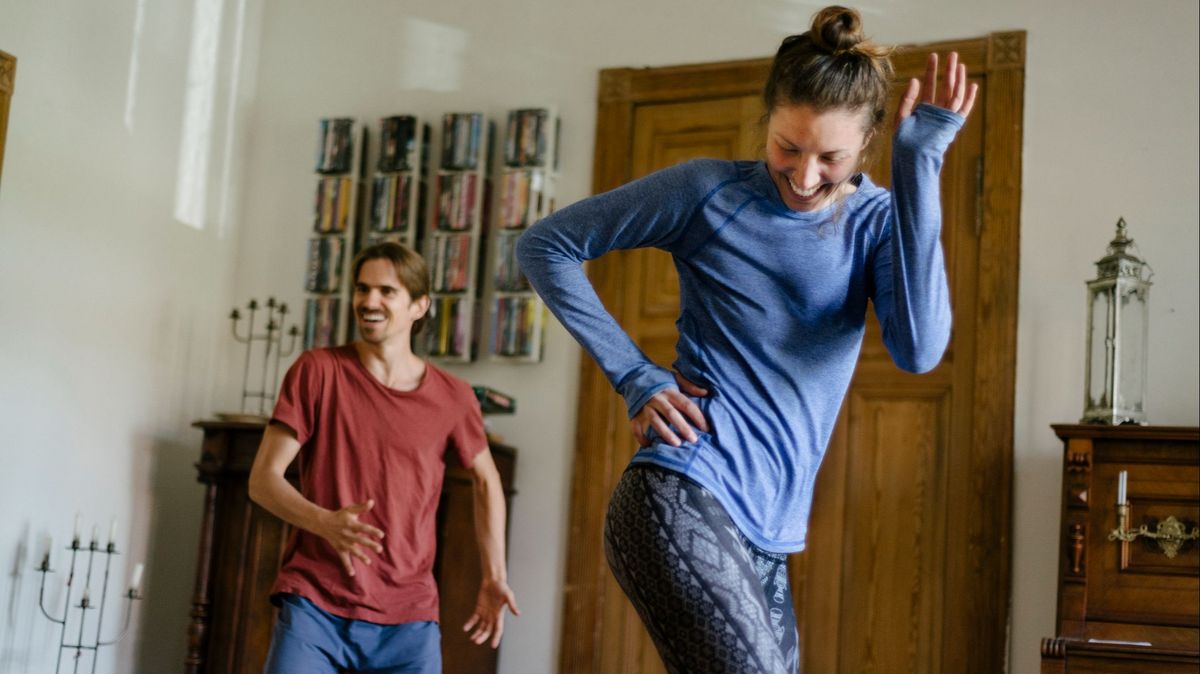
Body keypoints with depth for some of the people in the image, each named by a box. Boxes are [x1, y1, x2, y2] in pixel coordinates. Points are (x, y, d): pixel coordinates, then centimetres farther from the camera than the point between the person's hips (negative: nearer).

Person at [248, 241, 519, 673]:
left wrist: (495, 577, 11)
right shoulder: (318, 370, -3)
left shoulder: (452, 398, 2)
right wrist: (325, 523, -24)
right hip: (314, 606, -1)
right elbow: (263, 479, -5)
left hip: (409, 621, 2)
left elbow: (485, 479, 19)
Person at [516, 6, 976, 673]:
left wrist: (920, 164, -12)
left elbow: (918, 350, -13)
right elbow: (546, 246, 3)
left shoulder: (880, 222, 7)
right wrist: (634, 375, -5)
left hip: (767, 534, 6)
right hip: (684, 497, -6)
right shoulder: (712, 192, -2)